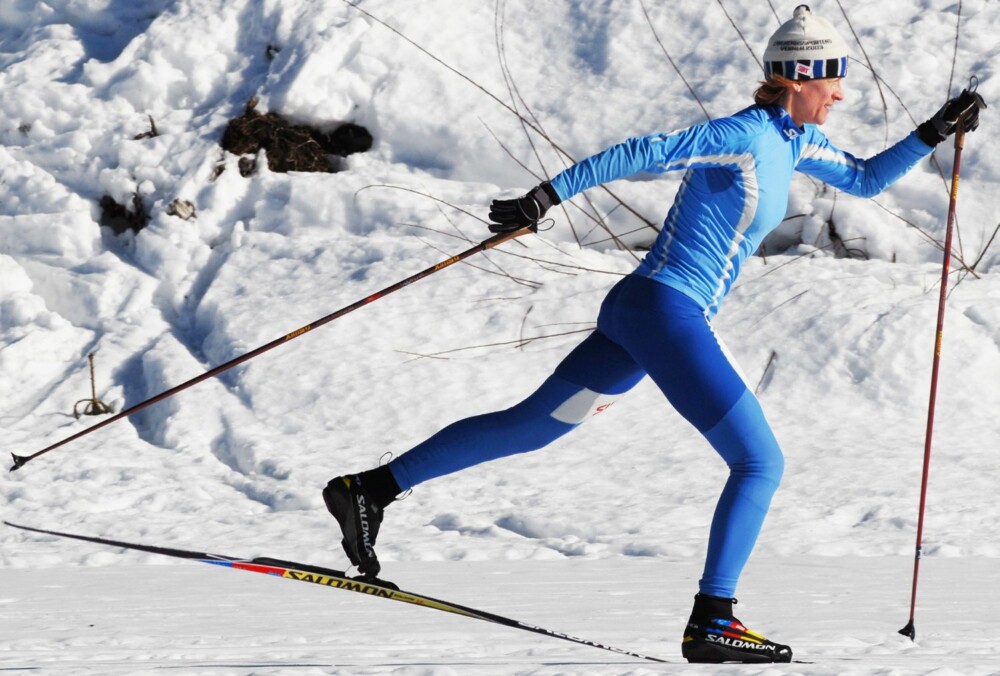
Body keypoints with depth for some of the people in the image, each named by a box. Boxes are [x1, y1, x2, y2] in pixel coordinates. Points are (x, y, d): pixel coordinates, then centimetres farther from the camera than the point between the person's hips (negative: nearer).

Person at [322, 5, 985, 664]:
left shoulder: (792, 139, 15)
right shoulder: (744, 136, -13)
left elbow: (867, 179, 28)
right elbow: (643, 153, -17)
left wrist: (934, 133, 17)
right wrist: (545, 195, -21)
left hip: (635, 313, 10)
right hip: (668, 313, -10)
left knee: (526, 428, 13)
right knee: (761, 463, -5)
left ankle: (371, 488, 14)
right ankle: (711, 622, -6)